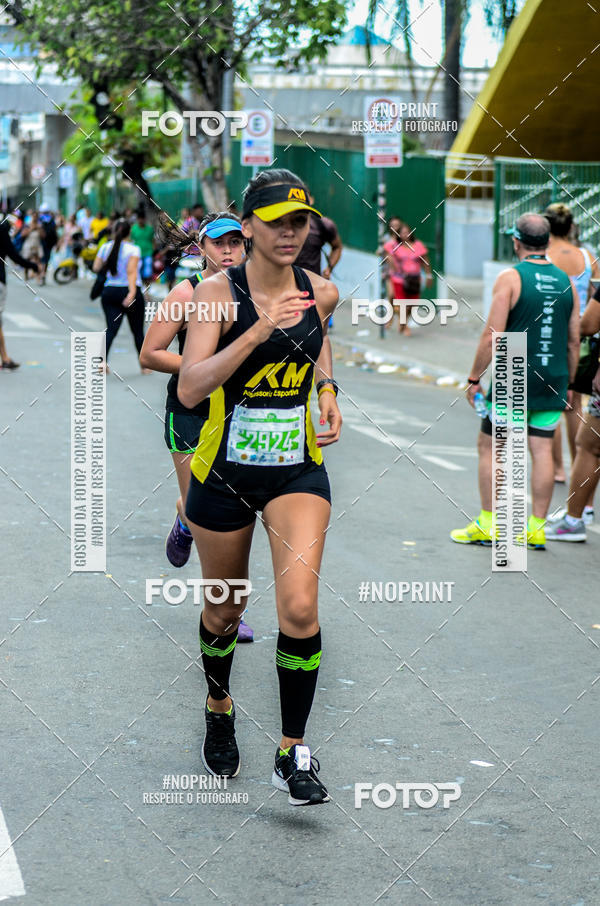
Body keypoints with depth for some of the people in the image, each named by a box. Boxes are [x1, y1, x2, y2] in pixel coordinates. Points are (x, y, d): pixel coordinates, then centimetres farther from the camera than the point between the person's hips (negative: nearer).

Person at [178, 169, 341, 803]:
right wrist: (259, 330, -31)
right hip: (225, 471, -2)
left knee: (299, 608, -15)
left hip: (298, 468, 2)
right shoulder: (217, 294, -12)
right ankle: (219, 710, 43)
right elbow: (190, 388, -23)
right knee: (224, 610, 14)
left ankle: (292, 753, -2)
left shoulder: (321, 292, 1)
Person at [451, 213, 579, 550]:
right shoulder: (567, 282, 7)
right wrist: (566, 386, 18)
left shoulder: (511, 278, -9)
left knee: (489, 447, 7)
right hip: (553, 380, 5)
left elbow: (492, 336, -12)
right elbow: (574, 341, 9)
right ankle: (537, 527, 7)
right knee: (542, 450, 7)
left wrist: (474, 378, -3)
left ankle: (487, 524, 7)